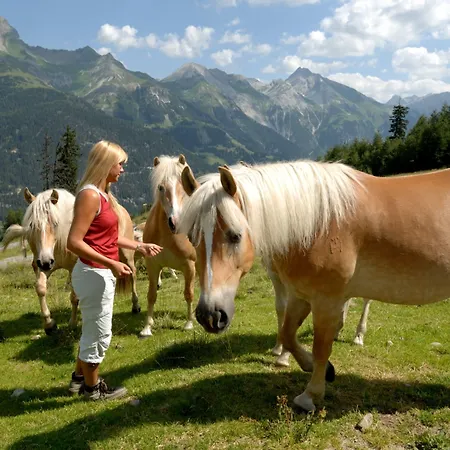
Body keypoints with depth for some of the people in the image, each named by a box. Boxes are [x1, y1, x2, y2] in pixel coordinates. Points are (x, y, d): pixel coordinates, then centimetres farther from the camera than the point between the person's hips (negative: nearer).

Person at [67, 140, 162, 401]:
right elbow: (74, 242, -25)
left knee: (93, 331, 24)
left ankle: (80, 379, 41)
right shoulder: (90, 196, -20)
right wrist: (111, 264, -27)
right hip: (94, 275, -10)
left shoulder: (103, 194, 9)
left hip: (102, 274, 10)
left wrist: (140, 246, 15)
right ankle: (93, 388, 26)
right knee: (99, 334, 7)